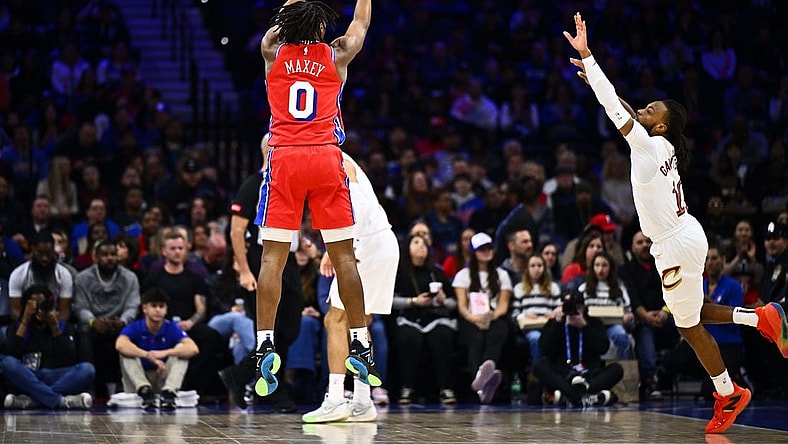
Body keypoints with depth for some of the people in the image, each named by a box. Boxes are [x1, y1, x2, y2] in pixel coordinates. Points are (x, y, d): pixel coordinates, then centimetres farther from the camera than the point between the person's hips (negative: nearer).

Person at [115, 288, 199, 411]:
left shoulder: (172, 328, -6)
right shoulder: (135, 328, -9)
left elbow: (193, 349, -23)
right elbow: (120, 345, -33)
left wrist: (164, 353, -36)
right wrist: (148, 356, -41)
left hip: (162, 380, 1)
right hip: (138, 382, -1)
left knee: (181, 350, -17)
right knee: (126, 351, -23)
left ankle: (169, 392, -37)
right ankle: (144, 391, -41)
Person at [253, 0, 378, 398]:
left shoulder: (273, 50, 10)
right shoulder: (336, 54, 8)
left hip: (284, 158, 0)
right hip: (326, 157, 0)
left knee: (273, 256, -2)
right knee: (343, 254, 4)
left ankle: (265, 345, -12)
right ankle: (360, 345, 5)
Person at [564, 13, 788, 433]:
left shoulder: (649, 147, -17)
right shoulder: (661, 145, 6)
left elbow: (615, 108, -21)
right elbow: (624, 110, 21)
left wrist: (586, 54, -21)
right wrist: (593, 75, 22)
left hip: (676, 245, -9)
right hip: (685, 236, 9)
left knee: (689, 325, 4)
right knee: (690, 314, 22)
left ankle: (728, 395, 14)